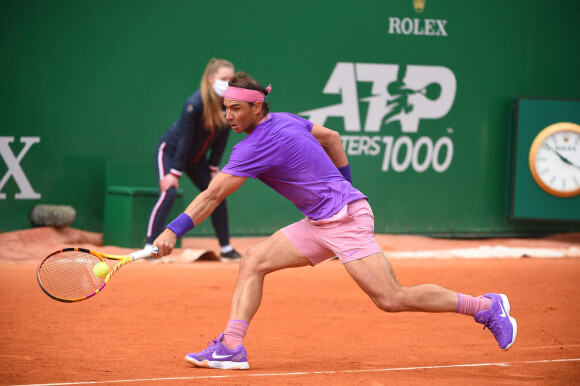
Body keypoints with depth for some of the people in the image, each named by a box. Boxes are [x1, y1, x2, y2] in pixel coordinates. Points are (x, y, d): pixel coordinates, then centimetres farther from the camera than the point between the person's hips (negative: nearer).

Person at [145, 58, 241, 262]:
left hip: (196, 157, 7)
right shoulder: (194, 104, -30)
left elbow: (221, 138, -4)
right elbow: (185, 139, -26)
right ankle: (149, 247, -21)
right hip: (170, 150, -6)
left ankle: (226, 249, 13)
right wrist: (175, 173, -22)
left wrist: (214, 168, -3)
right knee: (169, 193, -22)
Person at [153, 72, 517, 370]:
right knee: (253, 262, 0)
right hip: (320, 224, 10)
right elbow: (332, 137, 22)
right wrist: (346, 186, 27)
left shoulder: (258, 146, -18)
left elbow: (213, 195, -21)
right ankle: (231, 348, -6)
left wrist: (175, 230, -20)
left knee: (393, 299, -12)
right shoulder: (284, 120, 8)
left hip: (345, 219, -10)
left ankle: (486, 306, 0)